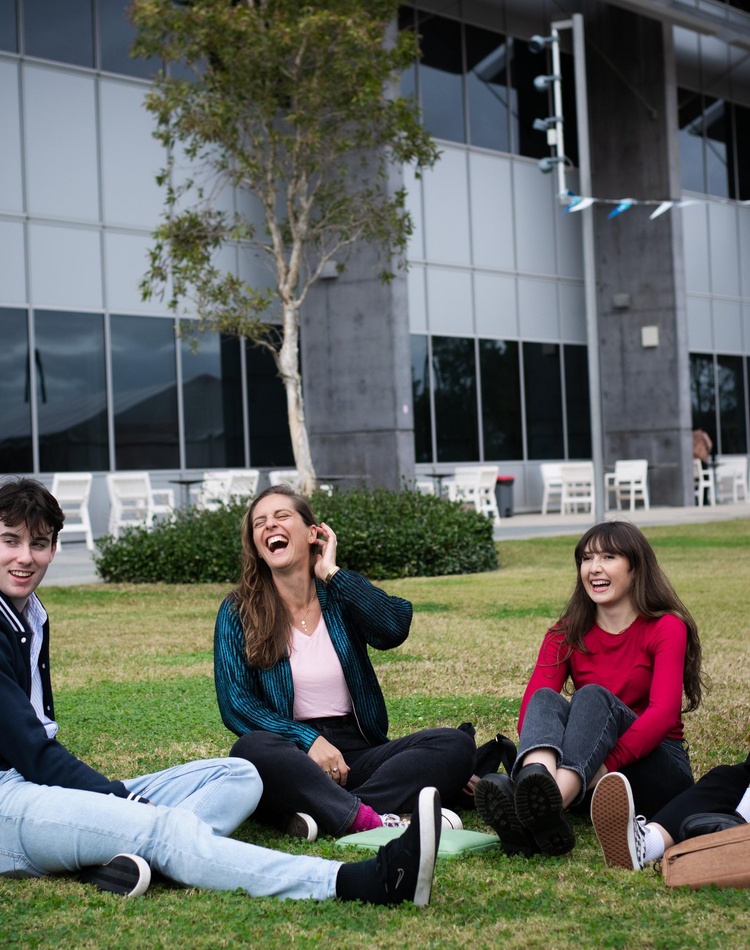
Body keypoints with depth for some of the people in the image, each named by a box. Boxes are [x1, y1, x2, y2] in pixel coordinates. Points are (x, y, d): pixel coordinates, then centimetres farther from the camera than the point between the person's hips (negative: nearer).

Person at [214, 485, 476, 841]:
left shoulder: (341, 596, 10)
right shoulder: (238, 612, 4)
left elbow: (394, 628, -12)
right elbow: (235, 704, -4)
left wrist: (332, 573, -6)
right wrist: (308, 740, -17)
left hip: (357, 754, 3)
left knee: (456, 745, -22)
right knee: (252, 750, -37)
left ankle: (324, 812, -36)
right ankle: (375, 820, -41)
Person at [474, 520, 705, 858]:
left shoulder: (666, 628, -2)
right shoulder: (567, 634, 8)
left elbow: (663, 711, -19)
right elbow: (530, 703, -8)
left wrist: (607, 763, -35)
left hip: (657, 766, -3)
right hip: (584, 775, 3)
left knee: (594, 695, -30)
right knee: (546, 699, -25)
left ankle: (551, 804, -62)